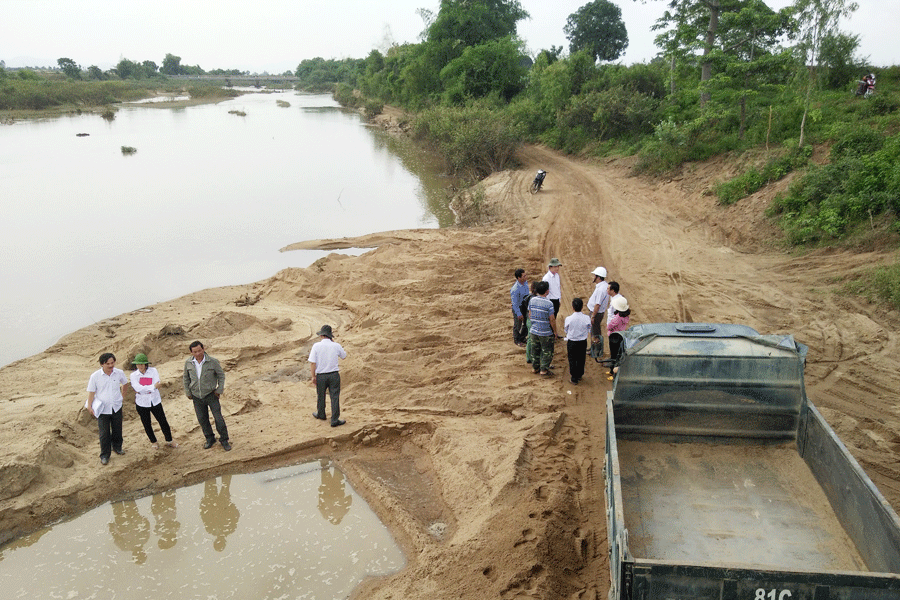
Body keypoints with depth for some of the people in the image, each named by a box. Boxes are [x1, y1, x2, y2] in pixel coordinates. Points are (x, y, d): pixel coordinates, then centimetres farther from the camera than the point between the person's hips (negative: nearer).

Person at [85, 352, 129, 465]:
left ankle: (117, 447, 41)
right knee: (104, 433, 1)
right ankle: (104, 455, 15)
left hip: (116, 407, 3)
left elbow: (124, 383, 16)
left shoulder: (119, 373, -7)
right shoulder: (95, 376, -13)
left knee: (117, 430, 17)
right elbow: (91, 392, -4)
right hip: (102, 409, -3)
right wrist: (89, 406, -5)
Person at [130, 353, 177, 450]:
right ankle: (154, 442, 33)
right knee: (147, 424, 12)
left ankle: (169, 440, 25)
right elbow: (138, 388, -20)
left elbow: (156, 386, -17)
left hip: (155, 402, 0)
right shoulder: (134, 375, -5)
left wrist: (143, 389, -19)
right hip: (142, 404, 1)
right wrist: (153, 387, -26)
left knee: (163, 422, 5)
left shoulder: (153, 371, -6)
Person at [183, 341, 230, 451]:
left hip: (211, 395, -3)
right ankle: (210, 439, 32)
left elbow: (221, 375, -1)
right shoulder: (188, 363, -7)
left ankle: (224, 440, 15)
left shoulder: (212, 362, -15)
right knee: (202, 419, 12)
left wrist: (219, 390, -4)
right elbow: (186, 378, 9)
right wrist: (188, 392, 9)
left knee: (218, 418, -2)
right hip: (197, 396, 3)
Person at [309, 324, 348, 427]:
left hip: (320, 375, 0)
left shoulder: (316, 346, -7)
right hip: (334, 374, 0)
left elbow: (312, 363, -9)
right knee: (335, 397, 4)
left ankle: (321, 414, 40)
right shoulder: (336, 346, -4)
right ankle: (335, 420, 4)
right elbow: (344, 355, 16)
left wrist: (313, 376, 0)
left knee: (320, 396, 19)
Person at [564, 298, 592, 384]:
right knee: (581, 359, 19)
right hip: (583, 342, 2)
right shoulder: (587, 318, -13)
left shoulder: (569, 319, -16)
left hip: (571, 342, -2)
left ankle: (574, 377, 17)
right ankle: (579, 375, 33)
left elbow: (566, 331, -3)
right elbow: (589, 331, 0)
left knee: (572, 360, 11)